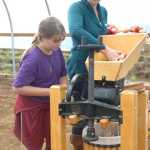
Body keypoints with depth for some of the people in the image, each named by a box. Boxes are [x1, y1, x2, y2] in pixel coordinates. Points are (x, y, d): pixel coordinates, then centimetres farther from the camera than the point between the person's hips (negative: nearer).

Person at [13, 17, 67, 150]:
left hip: (50, 104, 6)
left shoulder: (57, 52, -7)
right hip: (31, 107, -6)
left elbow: (62, 75, 8)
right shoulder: (32, 59, -27)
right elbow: (18, 87, -26)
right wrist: (49, 91, -27)